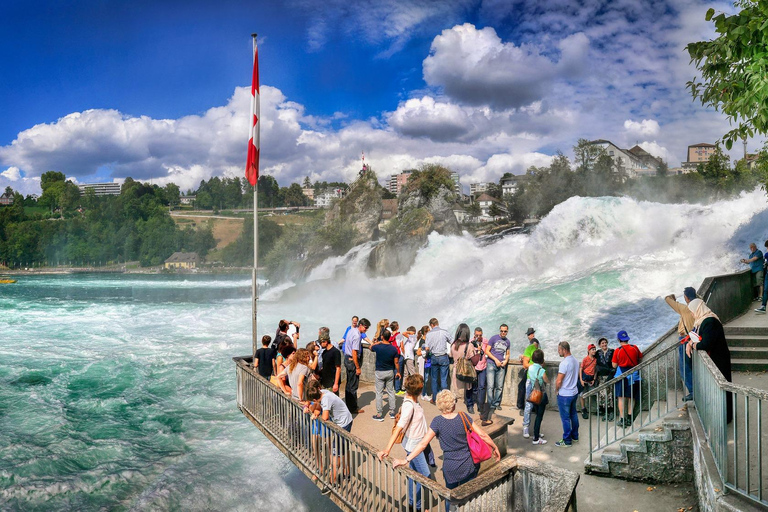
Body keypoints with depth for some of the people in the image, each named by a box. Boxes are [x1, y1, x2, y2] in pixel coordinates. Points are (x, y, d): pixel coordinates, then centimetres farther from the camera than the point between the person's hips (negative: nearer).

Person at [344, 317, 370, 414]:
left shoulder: (351, 331, 6)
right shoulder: (357, 336, -23)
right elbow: (354, 353, -25)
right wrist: (357, 368, -20)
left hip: (347, 358, 10)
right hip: (352, 360, -10)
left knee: (349, 383, 18)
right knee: (353, 386, 1)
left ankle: (348, 405, 29)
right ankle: (353, 408, 10)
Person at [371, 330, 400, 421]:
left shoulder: (378, 347, -16)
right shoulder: (393, 348, -9)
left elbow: (371, 348, 8)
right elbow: (396, 362, -1)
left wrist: (376, 342, 23)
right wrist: (398, 372, 13)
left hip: (380, 372, -3)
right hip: (390, 372, 3)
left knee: (379, 393, 4)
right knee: (391, 392, 14)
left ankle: (379, 415, 7)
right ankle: (392, 412, 21)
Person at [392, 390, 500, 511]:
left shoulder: (437, 421, -15)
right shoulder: (463, 417, -9)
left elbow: (423, 444, -16)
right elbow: (482, 435, -5)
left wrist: (406, 460, -12)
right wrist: (495, 448, 11)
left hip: (450, 468, -1)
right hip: (469, 466, 2)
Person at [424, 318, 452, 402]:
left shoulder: (429, 334, -3)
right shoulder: (444, 332, -4)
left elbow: (427, 348, -6)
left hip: (434, 357, 1)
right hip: (443, 357, -1)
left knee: (434, 379, 11)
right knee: (443, 379, 2)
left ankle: (434, 399, 15)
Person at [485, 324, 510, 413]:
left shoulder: (507, 341, 13)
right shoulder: (494, 338, -1)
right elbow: (487, 351, -2)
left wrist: (506, 361, 2)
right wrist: (496, 360, -10)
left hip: (501, 366, 4)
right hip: (491, 364, -4)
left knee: (500, 387, 5)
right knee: (491, 386, -6)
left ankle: (497, 403, 18)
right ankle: (491, 405, 0)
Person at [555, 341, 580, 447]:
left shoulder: (564, 363, -24)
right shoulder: (575, 361, 3)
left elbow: (559, 381, -22)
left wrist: (557, 389, -4)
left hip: (564, 395, -9)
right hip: (574, 392, 9)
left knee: (565, 418, 1)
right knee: (573, 415, 19)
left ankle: (567, 441, 9)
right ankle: (575, 436, 31)